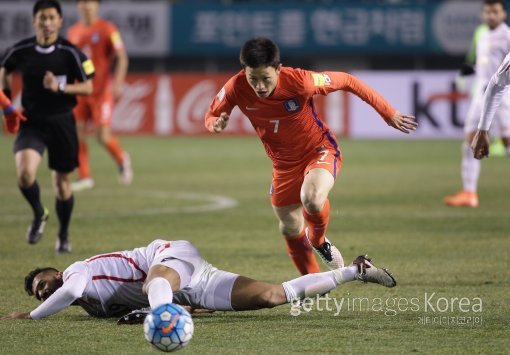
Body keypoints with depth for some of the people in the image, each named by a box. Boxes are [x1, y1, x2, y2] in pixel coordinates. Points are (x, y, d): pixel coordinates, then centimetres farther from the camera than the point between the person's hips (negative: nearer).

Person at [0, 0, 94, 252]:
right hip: (31, 122, 0)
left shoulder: (70, 53, -10)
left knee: (61, 181, 11)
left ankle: (63, 236, 33)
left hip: (62, 122, 0)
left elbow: (88, 88, -6)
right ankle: (39, 214, 8)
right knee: (25, 173, -23)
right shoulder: (21, 51, -5)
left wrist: (60, 87, -22)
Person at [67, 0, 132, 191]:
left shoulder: (107, 29, -6)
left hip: (102, 91, -5)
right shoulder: (73, 32, 10)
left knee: (103, 137, -8)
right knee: (77, 134, -4)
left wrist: (118, 82, -19)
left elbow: (122, 58, -8)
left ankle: (122, 159, 22)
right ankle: (84, 177, 5)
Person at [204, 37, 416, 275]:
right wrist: (216, 124, -31)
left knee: (312, 199, -34)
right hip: (284, 163, 4)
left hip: (320, 150, -4)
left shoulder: (299, 81, -32)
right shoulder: (236, 88, -23)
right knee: (290, 229, 13)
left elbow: (346, 81, -18)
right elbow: (211, 116, -5)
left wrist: (388, 113, -12)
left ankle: (318, 240, 1)